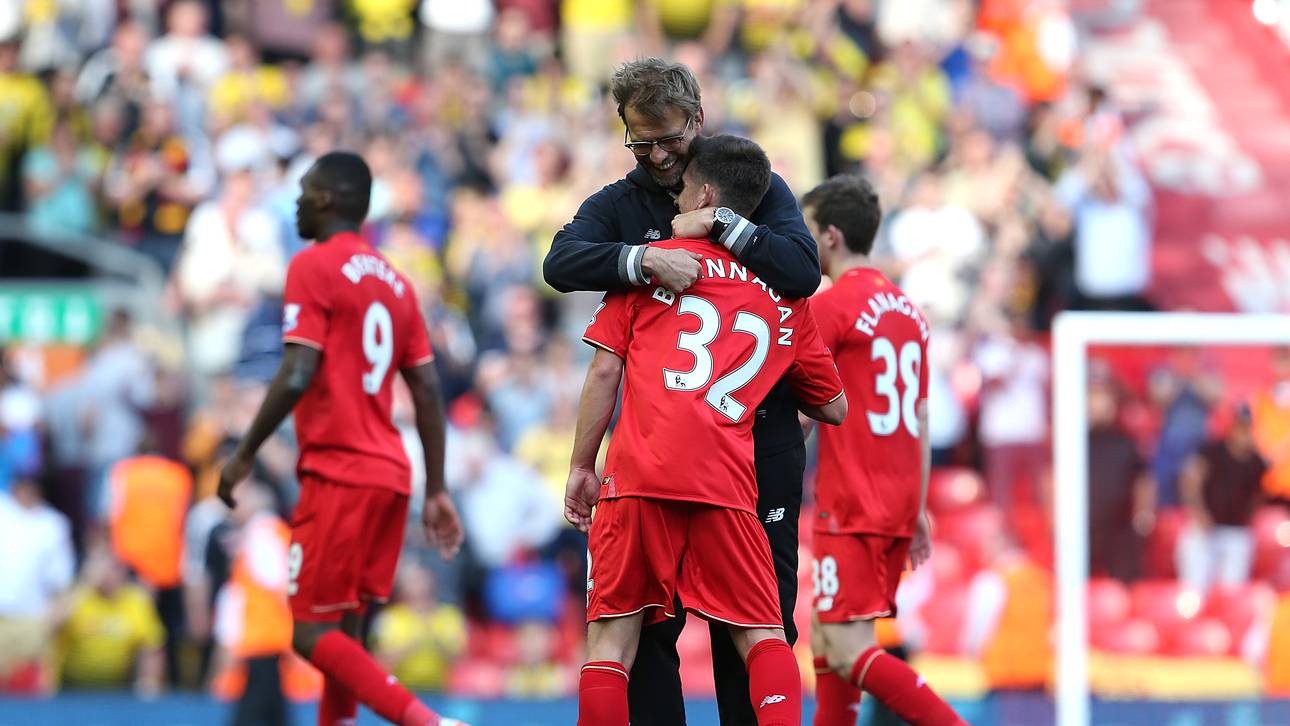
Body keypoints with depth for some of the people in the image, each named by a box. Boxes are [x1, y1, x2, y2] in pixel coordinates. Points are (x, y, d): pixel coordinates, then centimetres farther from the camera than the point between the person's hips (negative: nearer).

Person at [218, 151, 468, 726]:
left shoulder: (314, 268, -7)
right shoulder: (394, 281, 15)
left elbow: (297, 376, -16)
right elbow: (427, 391, 13)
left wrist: (244, 456, -7)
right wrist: (436, 491, 16)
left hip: (339, 474, -8)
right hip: (390, 476, 8)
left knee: (313, 635, -7)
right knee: (342, 633, 13)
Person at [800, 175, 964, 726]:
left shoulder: (828, 306, -9)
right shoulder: (907, 309, 15)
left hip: (851, 513, -8)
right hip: (899, 505, 8)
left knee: (846, 652, -12)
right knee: (826, 639, 15)